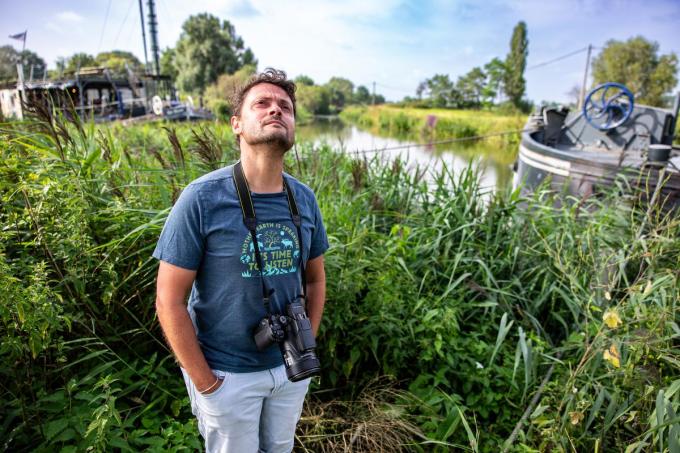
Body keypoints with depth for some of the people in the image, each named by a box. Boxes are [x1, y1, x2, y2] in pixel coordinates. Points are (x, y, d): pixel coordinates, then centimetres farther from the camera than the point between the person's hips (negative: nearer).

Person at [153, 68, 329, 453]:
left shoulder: (304, 199, -6)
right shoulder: (202, 199, -20)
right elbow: (169, 302, -16)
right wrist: (205, 382, -12)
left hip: (291, 368, 5)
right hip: (228, 375, -4)